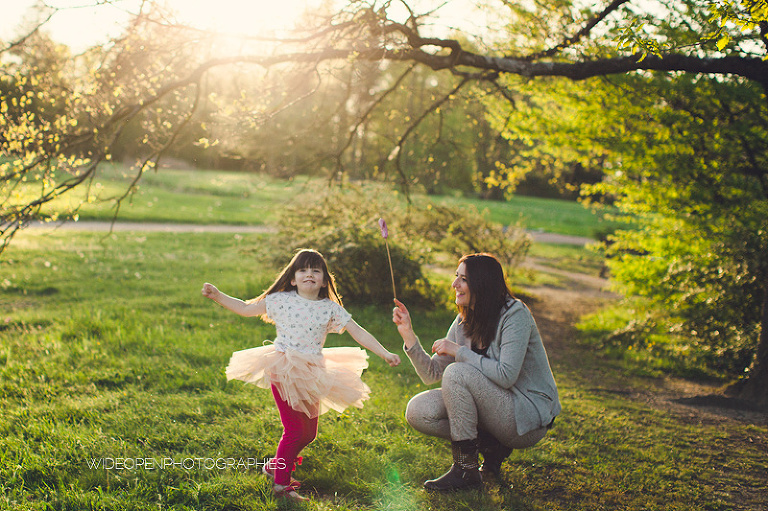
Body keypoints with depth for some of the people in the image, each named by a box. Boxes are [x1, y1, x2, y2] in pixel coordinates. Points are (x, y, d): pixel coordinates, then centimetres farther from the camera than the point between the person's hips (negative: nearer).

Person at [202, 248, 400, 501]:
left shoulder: (330, 309, 2)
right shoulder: (281, 300, -2)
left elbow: (359, 333, 2)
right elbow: (246, 308, 6)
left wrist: (385, 353, -5)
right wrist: (218, 296, -2)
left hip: (311, 376, 4)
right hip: (283, 372, -4)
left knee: (309, 432, 11)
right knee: (295, 429, -9)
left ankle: (276, 464, 34)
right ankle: (281, 482, 9)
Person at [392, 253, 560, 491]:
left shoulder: (515, 315, -16)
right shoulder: (464, 321, 4)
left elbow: (506, 375, -27)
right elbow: (432, 374, 3)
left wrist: (459, 351, -19)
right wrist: (408, 334, -9)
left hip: (529, 416, -7)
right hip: (495, 407, 7)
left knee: (457, 373, -27)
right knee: (417, 411, -10)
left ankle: (466, 469, -16)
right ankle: (489, 445, 2)